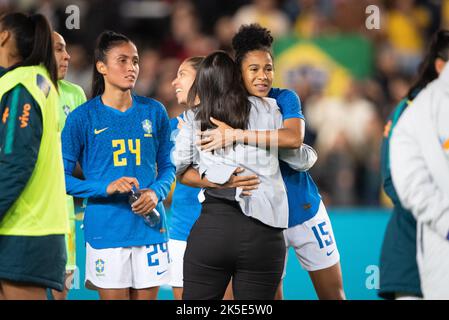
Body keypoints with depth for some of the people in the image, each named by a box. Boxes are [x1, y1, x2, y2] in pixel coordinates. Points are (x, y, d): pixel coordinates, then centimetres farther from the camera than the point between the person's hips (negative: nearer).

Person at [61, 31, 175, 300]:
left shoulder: (154, 112, 6)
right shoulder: (83, 117, -3)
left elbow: (167, 166, 14)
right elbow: (61, 177, -4)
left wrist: (157, 192, -8)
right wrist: (106, 187, -19)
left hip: (150, 225, 3)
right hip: (106, 229, -3)